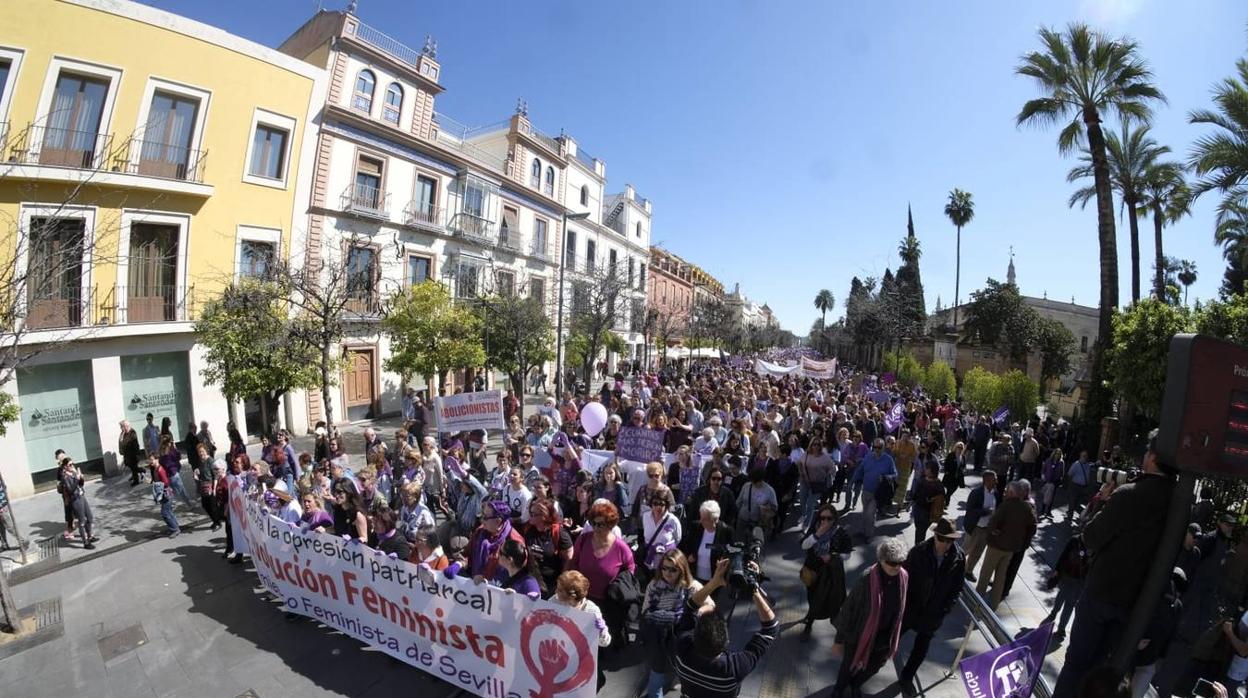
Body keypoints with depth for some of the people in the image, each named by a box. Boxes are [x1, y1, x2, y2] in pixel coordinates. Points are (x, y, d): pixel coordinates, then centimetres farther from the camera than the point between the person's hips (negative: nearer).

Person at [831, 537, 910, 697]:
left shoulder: (904, 577, -16)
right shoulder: (867, 578, -30)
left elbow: (900, 609, 2)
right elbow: (849, 608, -21)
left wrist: (894, 637, 14)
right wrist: (839, 639, -15)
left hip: (885, 637, 4)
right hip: (860, 634, -4)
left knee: (871, 668, 27)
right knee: (849, 666, 20)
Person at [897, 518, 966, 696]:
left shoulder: (959, 559, -14)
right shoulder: (918, 552, -20)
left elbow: (956, 588, -2)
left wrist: (944, 609, -6)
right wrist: (904, 604, -11)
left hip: (933, 614, 2)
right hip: (910, 608, -2)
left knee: (921, 648, 17)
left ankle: (906, 678, 38)